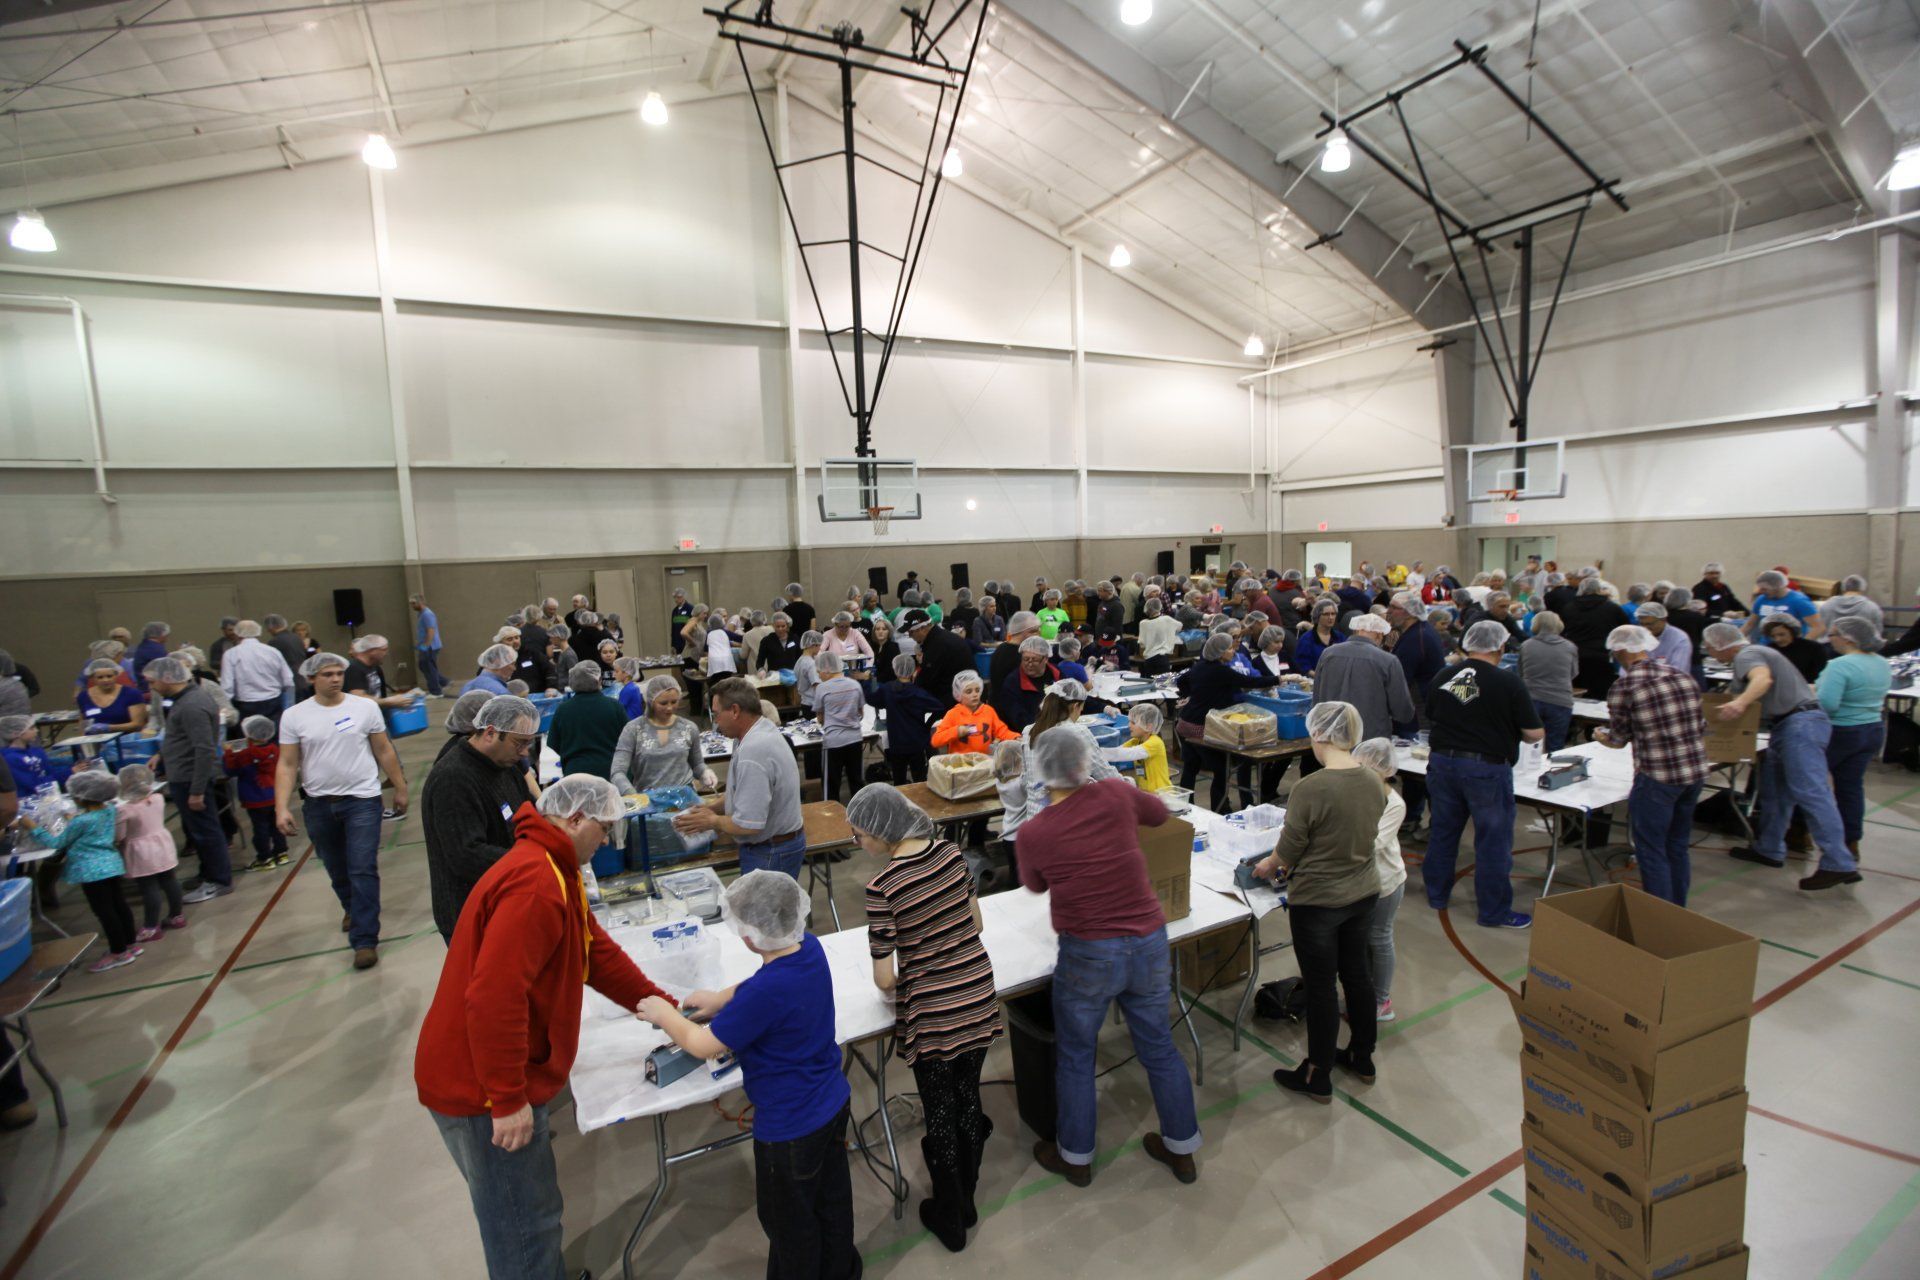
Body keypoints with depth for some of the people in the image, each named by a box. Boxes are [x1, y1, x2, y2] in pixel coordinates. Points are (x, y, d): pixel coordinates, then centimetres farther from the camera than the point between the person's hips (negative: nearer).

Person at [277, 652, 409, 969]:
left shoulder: (365, 707, -3)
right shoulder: (294, 716, -2)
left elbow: (384, 752, 4)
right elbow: (287, 765, -2)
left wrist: (400, 788, 6)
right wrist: (282, 807, -10)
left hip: (362, 800, -2)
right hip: (318, 804, 2)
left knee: (363, 870, -8)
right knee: (337, 869, 18)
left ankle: (365, 940, -2)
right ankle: (352, 909, 45)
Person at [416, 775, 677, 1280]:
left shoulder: (553, 871, 9)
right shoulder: (534, 884, -27)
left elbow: (598, 951, 13)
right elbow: (493, 998, -31)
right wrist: (508, 1101, -24)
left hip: (504, 1082, 10)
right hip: (482, 1092, -10)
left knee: (531, 1216, 24)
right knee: (526, 1229, 6)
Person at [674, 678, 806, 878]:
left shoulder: (754, 752, -29)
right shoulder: (763, 730, 3)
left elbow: (748, 824, -27)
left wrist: (712, 821, -10)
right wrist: (713, 806, 6)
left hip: (770, 854, -9)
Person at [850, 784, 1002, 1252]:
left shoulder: (883, 886, -23)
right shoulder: (951, 852, -7)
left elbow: (884, 978, -17)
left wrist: (894, 982, 4)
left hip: (931, 1015, -5)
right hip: (978, 999, 5)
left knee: (940, 1114, 17)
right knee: (969, 1099, 23)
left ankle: (949, 1218, 39)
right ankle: (966, 1200, 45)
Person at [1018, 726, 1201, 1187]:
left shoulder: (1033, 832, -14)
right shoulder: (1116, 794, -10)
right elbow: (1159, 813, 13)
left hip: (1088, 956, -3)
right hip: (1149, 944, 3)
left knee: (1075, 1057, 19)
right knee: (1159, 1048, 22)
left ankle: (1076, 1157, 38)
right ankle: (1181, 1148, 42)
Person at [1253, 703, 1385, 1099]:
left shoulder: (1309, 789, -27)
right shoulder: (1374, 782, -5)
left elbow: (1289, 848, -15)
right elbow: (1365, 835, 8)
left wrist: (1268, 866, 7)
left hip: (1317, 901, -6)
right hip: (1364, 893, 7)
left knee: (1320, 986, 8)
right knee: (1356, 972, 23)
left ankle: (1317, 1078, 24)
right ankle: (1362, 1057, 41)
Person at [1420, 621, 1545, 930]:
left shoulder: (1444, 677, 1)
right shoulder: (1508, 682, -13)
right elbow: (1534, 733, -8)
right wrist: (1510, 731, 12)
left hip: (1443, 762, 5)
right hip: (1487, 767, -5)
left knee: (1443, 831, 17)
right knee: (1493, 841, 7)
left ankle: (1436, 894, 30)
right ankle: (1494, 912, 17)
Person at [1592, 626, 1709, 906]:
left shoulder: (1622, 689, -13)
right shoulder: (1683, 677, 4)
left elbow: (1619, 738, -1)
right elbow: (1701, 727, 12)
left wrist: (1602, 737, 21)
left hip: (1657, 778, -7)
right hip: (1696, 771, 7)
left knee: (1651, 853, 7)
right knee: (1678, 848, 21)